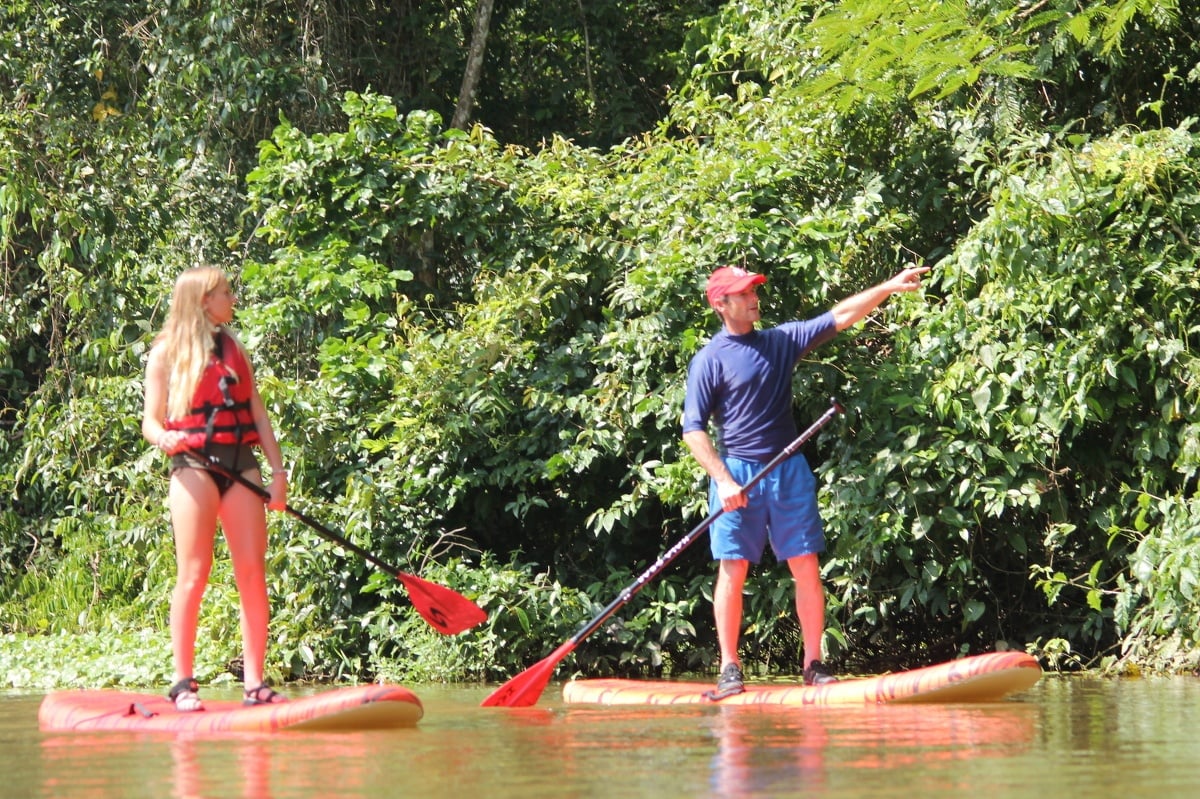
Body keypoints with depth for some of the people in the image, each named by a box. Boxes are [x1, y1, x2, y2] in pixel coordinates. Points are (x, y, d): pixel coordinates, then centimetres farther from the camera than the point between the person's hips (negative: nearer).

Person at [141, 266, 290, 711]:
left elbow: (258, 415, 16)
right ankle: (183, 684, -3)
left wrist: (278, 472, 7)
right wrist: (165, 437, -22)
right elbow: (151, 421, 1)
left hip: (241, 465, 5)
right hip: (194, 464, -5)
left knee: (253, 573, -3)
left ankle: (255, 684, -1)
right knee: (194, 575, -8)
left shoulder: (234, 350, 19)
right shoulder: (167, 353, 4)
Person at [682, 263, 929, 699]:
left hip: (789, 469, 4)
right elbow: (693, 430, -6)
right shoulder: (709, 360, -3)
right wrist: (723, 479, -16)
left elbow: (841, 316, 9)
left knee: (807, 568, 0)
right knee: (733, 570, -4)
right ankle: (729, 669, 1)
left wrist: (889, 287, -2)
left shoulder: (781, 340, 11)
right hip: (737, 471, -4)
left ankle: (813, 664, 5)